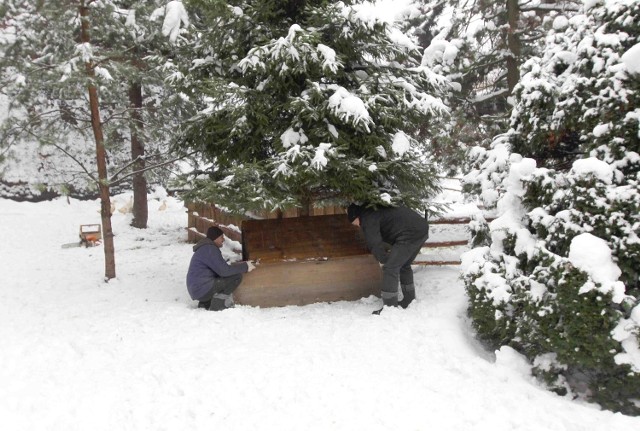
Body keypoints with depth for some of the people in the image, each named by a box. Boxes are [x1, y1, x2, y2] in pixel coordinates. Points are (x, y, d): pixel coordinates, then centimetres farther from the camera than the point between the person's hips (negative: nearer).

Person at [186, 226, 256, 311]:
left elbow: (220, 268, 20)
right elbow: (224, 270, -21)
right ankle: (218, 303, -9)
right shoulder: (210, 250, -14)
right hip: (203, 290, -10)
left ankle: (205, 303, 17)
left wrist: (240, 265, 11)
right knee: (237, 276, -14)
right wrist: (245, 266, -11)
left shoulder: (205, 248, 18)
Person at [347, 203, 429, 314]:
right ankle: (409, 300, 32)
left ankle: (390, 308, -1)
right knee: (404, 265, 24)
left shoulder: (368, 218, -5)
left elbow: (374, 243, -11)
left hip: (410, 233, -10)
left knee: (390, 268, -5)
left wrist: (383, 260, 3)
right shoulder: (374, 210, 25)